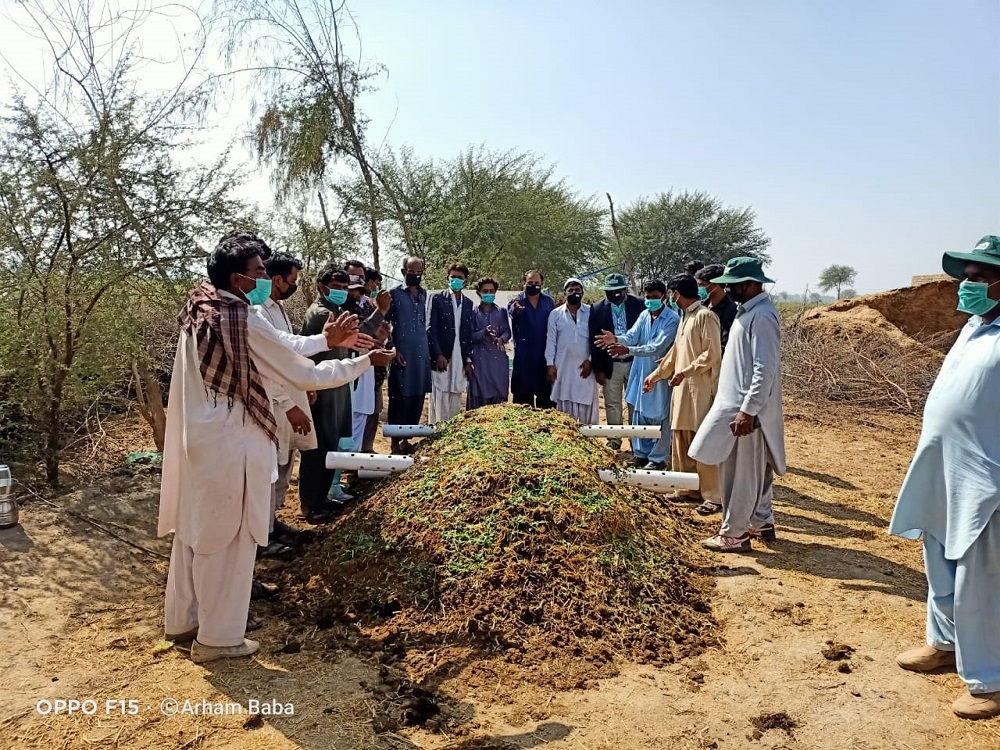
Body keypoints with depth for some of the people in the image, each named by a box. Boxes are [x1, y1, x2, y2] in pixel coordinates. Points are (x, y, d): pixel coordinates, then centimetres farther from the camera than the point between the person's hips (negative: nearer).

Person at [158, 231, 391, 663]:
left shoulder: (200, 311, 6)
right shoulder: (243, 320, -22)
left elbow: (272, 350, 11)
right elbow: (302, 375, -18)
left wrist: (325, 340, 10)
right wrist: (365, 362, -8)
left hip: (197, 438, 9)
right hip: (229, 445, -9)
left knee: (196, 530, 20)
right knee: (228, 540, 5)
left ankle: (181, 619, 36)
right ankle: (218, 637, 19)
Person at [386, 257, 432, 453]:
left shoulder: (423, 294, 13)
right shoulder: (395, 294, -3)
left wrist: (428, 348, 13)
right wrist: (393, 350, -11)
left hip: (422, 354, 5)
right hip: (402, 354, -5)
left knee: (417, 397, 7)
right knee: (400, 398, -1)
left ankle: (407, 439, 18)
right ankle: (395, 441, 9)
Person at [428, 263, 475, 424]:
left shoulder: (468, 303, 14)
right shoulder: (437, 299, 1)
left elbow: (469, 334, 13)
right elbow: (431, 329, -5)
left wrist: (468, 361, 7)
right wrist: (438, 355, -14)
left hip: (460, 360, 4)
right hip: (442, 357, -4)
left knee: (455, 401, 6)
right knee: (440, 399, -6)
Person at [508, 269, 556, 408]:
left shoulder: (548, 302, 7)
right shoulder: (517, 301, -1)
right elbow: (510, 311, -25)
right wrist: (515, 310, -49)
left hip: (545, 353, 2)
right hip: (524, 354, -2)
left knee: (545, 392, 7)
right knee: (523, 393, 3)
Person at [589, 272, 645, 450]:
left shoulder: (639, 305, -4)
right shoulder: (597, 309, -2)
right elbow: (594, 341, 0)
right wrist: (598, 369, -3)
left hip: (634, 362, -1)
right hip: (610, 365, 1)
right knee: (612, 405, 8)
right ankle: (614, 441, 17)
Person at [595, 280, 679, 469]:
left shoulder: (672, 319, -16)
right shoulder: (644, 315, 6)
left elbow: (658, 347, -26)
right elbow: (632, 336, -6)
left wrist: (627, 350, -35)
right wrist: (616, 339, -29)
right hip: (641, 371, 7)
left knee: (659, 417, 3)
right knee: (639, 414, 14)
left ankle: (658, 458, 15)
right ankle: (641, 453, 27)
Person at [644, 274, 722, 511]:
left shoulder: (705, 316, -12)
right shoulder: (685, 317, 17)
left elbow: (712, 354, -18)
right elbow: (674, 353, 25)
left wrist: (684, 372, -19)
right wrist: (656, 375, 28)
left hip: (701, 390, -9)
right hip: (683, 389, 9)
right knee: (682, 441, 12)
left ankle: (714, 496, 0)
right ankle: (689, 488, 23)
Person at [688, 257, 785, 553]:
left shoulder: (762, 315, -19)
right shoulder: (749, 311, 12)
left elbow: (765, 369, -24)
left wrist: (748, 411, -26)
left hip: (746, 409, -10)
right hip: (738, 403, 10)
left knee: (740, 473, -2)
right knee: (755, 470, 18)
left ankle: (733, 534, 7)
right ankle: (762, 523, 30)